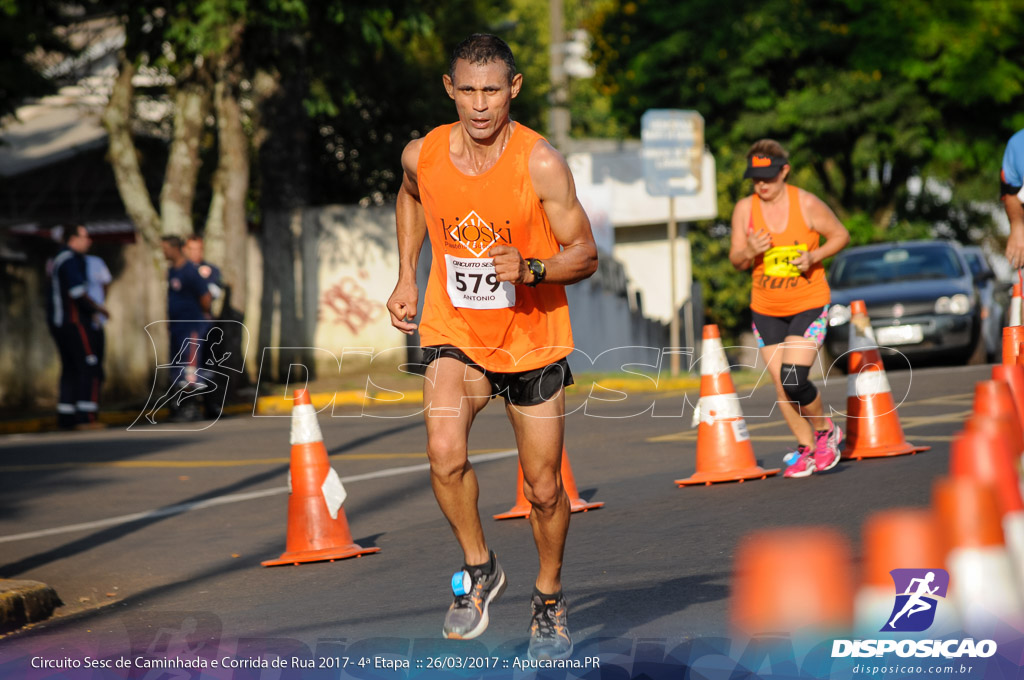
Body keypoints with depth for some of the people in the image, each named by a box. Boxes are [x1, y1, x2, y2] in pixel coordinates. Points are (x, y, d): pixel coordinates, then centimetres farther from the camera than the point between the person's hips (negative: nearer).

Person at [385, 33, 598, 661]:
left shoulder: (541, 163, -19)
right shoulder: (423, 155, -9)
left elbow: (585, 256, -12)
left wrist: (530, 268, -30)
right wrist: (407, 276, 10)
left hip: (532, 338, -1)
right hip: (454, 330, 1)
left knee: (544, 488, 7)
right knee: (445, 457, -23)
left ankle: (549, 598, 33)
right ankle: (479, 570, 1)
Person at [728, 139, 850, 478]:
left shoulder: (806, 204, -13)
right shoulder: (745, 209, -4)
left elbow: (840, 235, 0)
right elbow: (735, 260, 2)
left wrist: (814, 256, -17)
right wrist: (749, 252, -21)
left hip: (809, 304, -4)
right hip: (766, 310, 4)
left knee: (794, 380, -17)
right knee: (781, 386, 4)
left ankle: (825, 430, 10)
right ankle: (806, 447, 23)